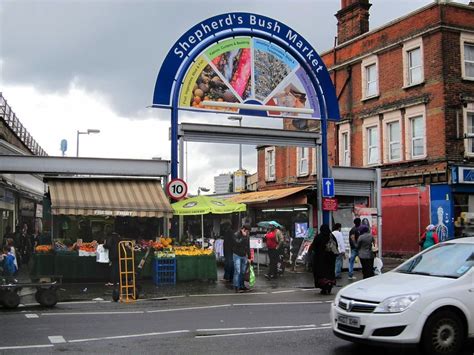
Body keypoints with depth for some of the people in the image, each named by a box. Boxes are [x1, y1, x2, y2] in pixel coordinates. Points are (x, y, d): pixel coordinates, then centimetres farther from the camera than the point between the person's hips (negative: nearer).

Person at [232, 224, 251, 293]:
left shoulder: (247, 237, 9)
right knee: (237, 271, -9)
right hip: (237, 255, -6)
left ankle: (242, 286, 16)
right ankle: (236, 287, -7)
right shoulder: (236, 235, -9)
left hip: (244, 256, 6)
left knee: (243, 272, 7)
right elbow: (238, 243, -27)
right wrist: (243, 236, -24)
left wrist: (249, 257, 13)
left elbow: (248, 247, 14)